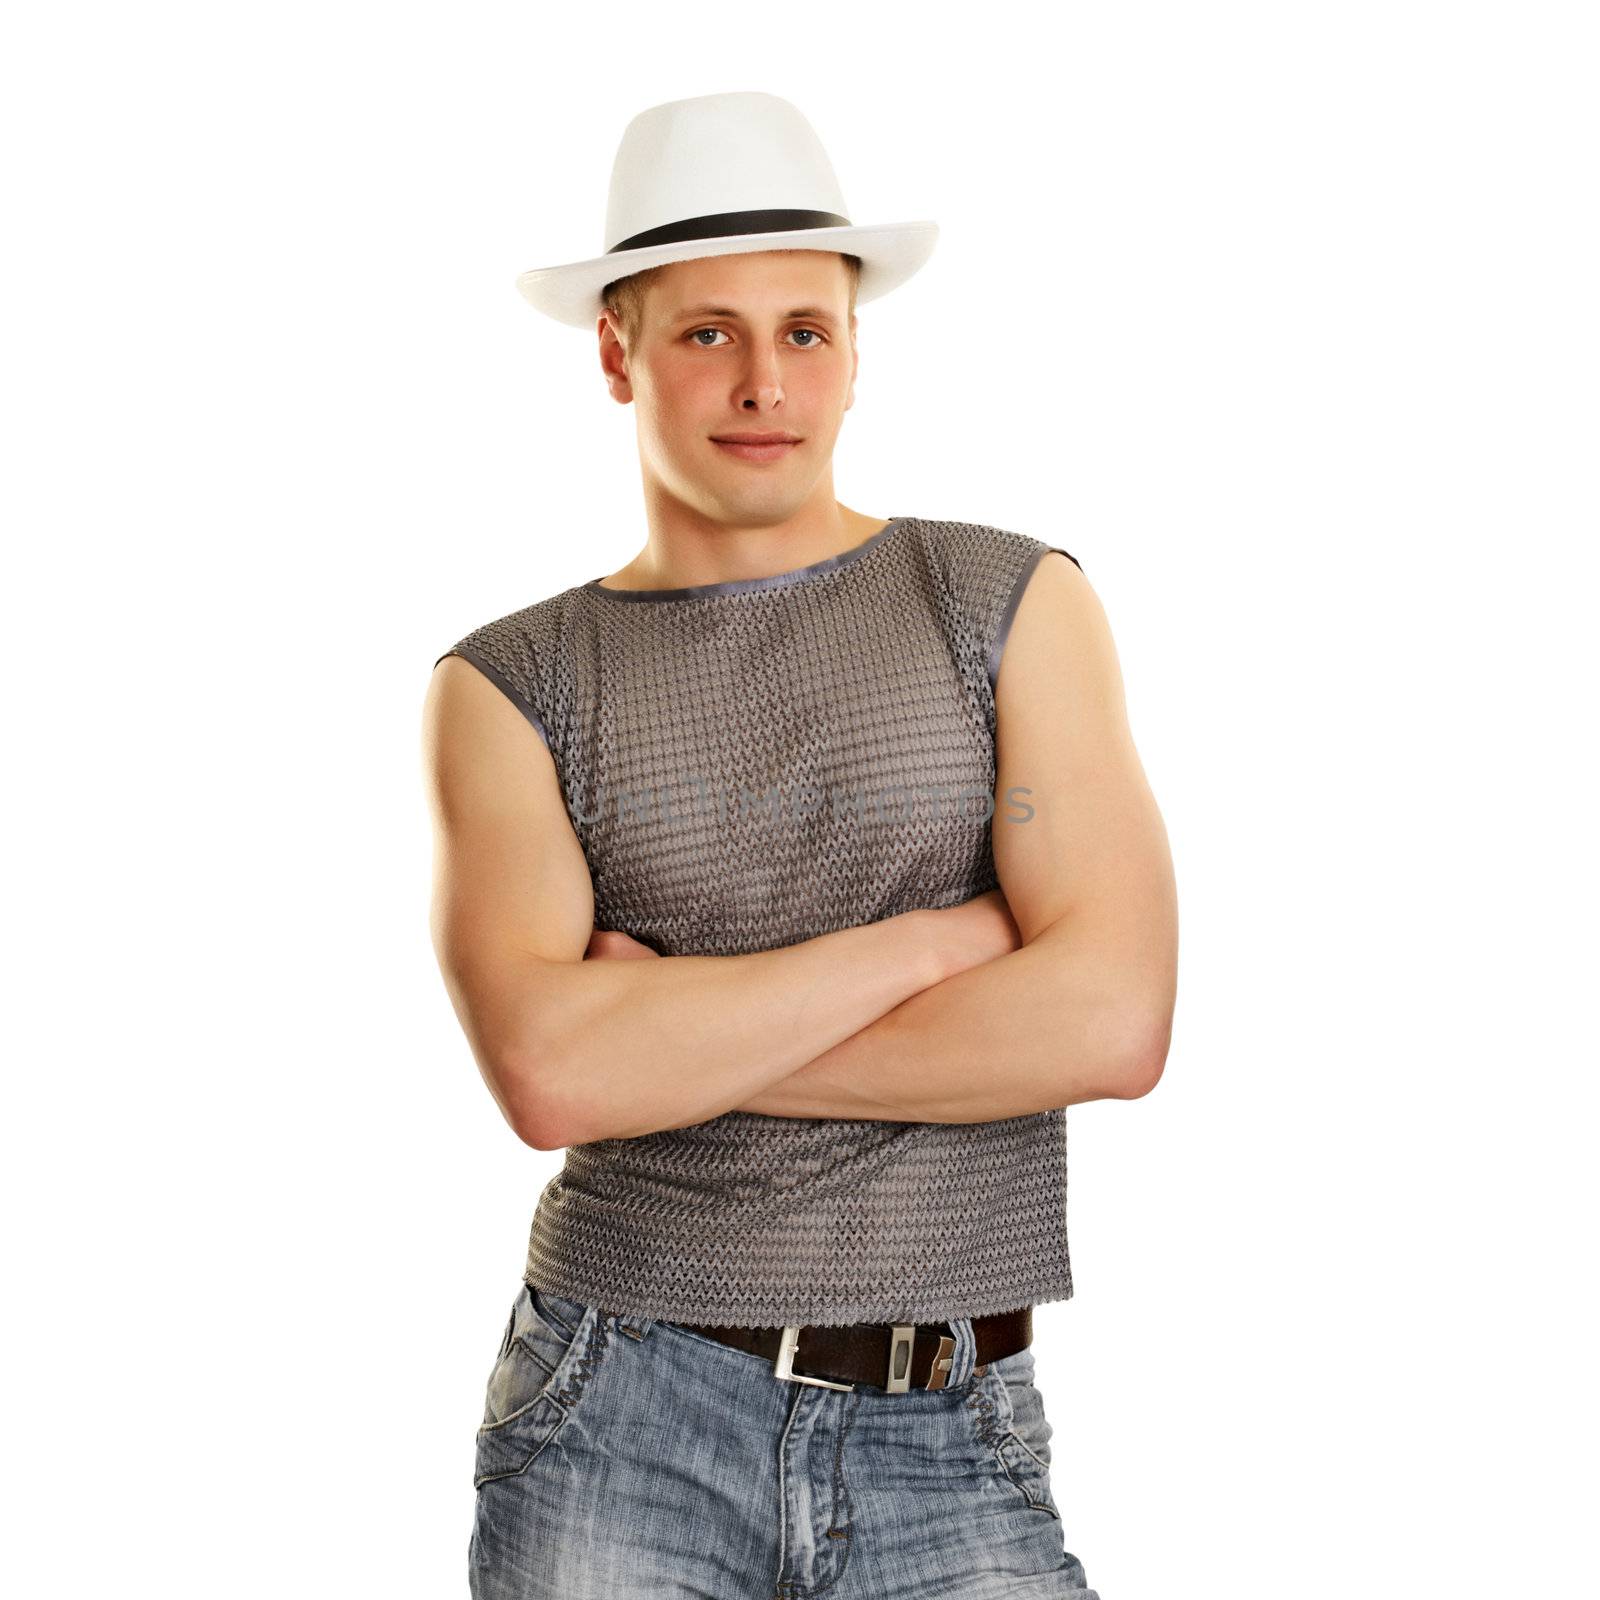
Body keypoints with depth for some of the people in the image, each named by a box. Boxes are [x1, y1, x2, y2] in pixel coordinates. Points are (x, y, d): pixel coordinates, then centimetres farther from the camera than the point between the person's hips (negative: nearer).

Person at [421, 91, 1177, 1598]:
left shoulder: (1015, 605, 2)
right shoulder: (509, 686, 1)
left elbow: (1112, 1020, -11)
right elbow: (548, 1073, -15)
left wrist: (668, 1043, -9)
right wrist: (938, 933, -11)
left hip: (951, 1444, 0)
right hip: (623, 1426, 0)